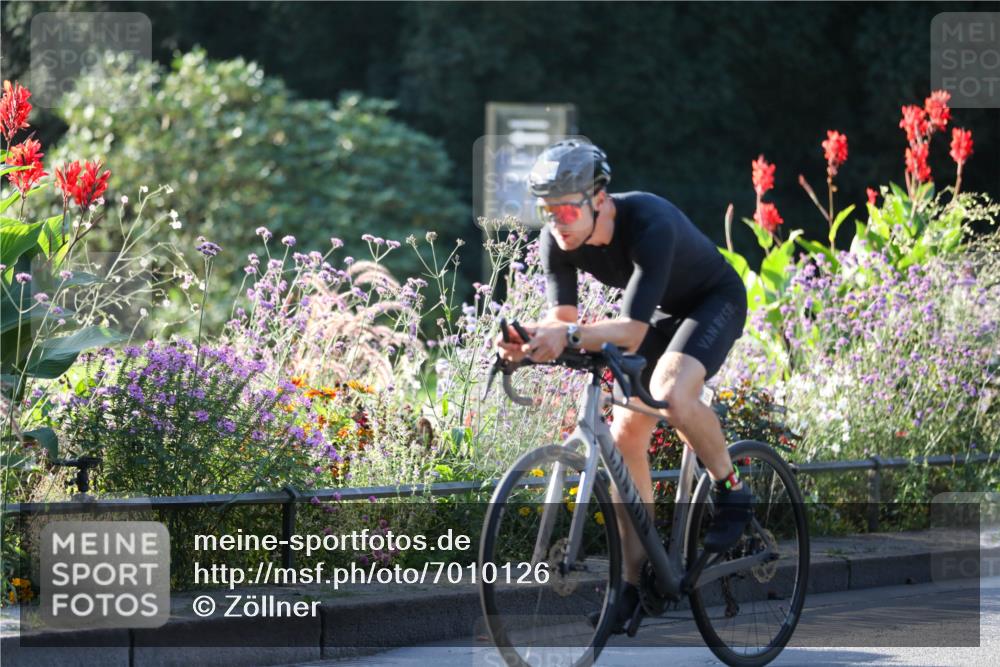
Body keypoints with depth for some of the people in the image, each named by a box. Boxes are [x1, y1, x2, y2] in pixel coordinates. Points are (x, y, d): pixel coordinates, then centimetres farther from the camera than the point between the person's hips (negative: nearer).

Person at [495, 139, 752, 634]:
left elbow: (632, 331, -42)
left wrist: (568, 336, -58)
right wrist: (529, 338, -41)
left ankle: (731, 493, -9)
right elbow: (562, 318, -19)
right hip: (662, 311, 7)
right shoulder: (558, 240, -18)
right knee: (625, 435, -4)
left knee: (671, 392, -34)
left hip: (715, 301, -7)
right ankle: (636, 582, 1)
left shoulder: (649, 225, -38)